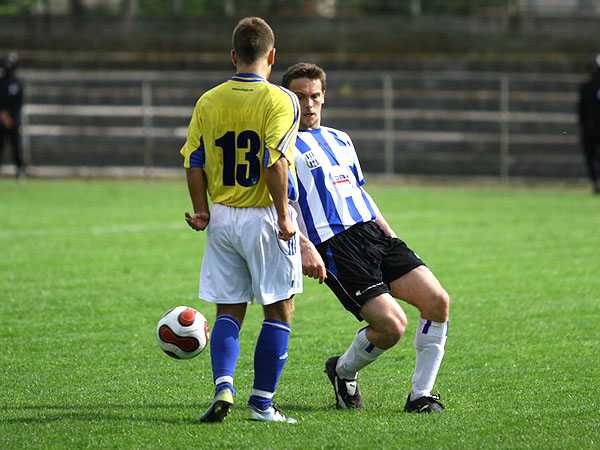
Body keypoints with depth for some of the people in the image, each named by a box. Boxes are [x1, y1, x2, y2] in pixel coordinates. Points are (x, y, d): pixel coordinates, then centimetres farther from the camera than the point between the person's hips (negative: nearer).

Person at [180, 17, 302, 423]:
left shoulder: (208, 102, 5)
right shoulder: (280, 101, -10)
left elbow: (195, 164, 5)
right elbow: (275, 162, -19)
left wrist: (202, 211, 15)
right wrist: (284, 217, -14)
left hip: (222, 219, 4)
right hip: (264, 219, -4)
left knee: (228, 313, 11)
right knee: (279, 313, 6)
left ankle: (223, 387, -10)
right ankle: (262, 402, 5)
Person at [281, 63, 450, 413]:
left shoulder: (341, 140, 25)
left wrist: (392, 236, 21)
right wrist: (303, 247, -21)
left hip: (374, 232, 7)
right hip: (334, 247, -7)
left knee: (438, 300, -12)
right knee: (392, 324, -20)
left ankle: (421, 395, -2)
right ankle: (343, 370, 11)